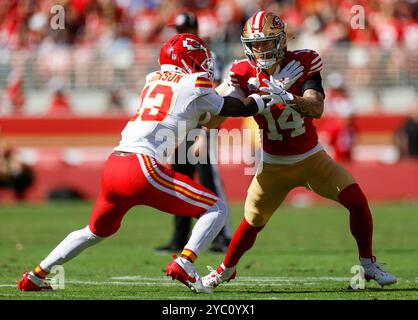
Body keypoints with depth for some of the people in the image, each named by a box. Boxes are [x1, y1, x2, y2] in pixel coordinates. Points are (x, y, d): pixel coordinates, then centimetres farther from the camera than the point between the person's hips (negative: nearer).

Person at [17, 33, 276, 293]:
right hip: (143, 167, -7)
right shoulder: (193, 85, 3)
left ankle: (36, 276, 31)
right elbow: (237, 110, 12)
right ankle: (184, 264, -16)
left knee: (97, 231, 30)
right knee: (217, 209, 2)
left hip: (113, 166, 7)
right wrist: (266, 99, 26)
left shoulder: (154, 80, 22)